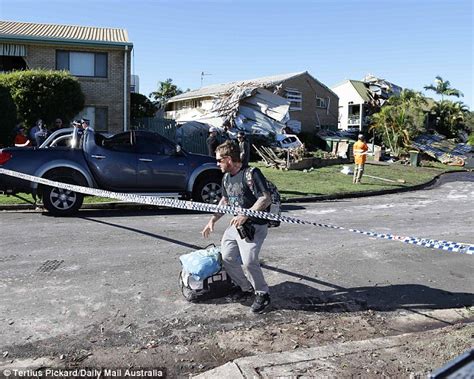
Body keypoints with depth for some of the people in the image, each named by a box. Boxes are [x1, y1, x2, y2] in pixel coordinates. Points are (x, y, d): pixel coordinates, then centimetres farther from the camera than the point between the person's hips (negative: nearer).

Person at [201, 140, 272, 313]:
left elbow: (266, 198, -21)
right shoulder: (226, 178, 11)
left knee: (248, 261, -20)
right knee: (227, 257, 6)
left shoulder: (252, 174, -16)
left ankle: (262, 294, 5)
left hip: (254, 226, -9)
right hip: (235, 225, 9)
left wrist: (245, 215, -26)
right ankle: (246, 288, 26)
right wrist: (213, 220, 19)